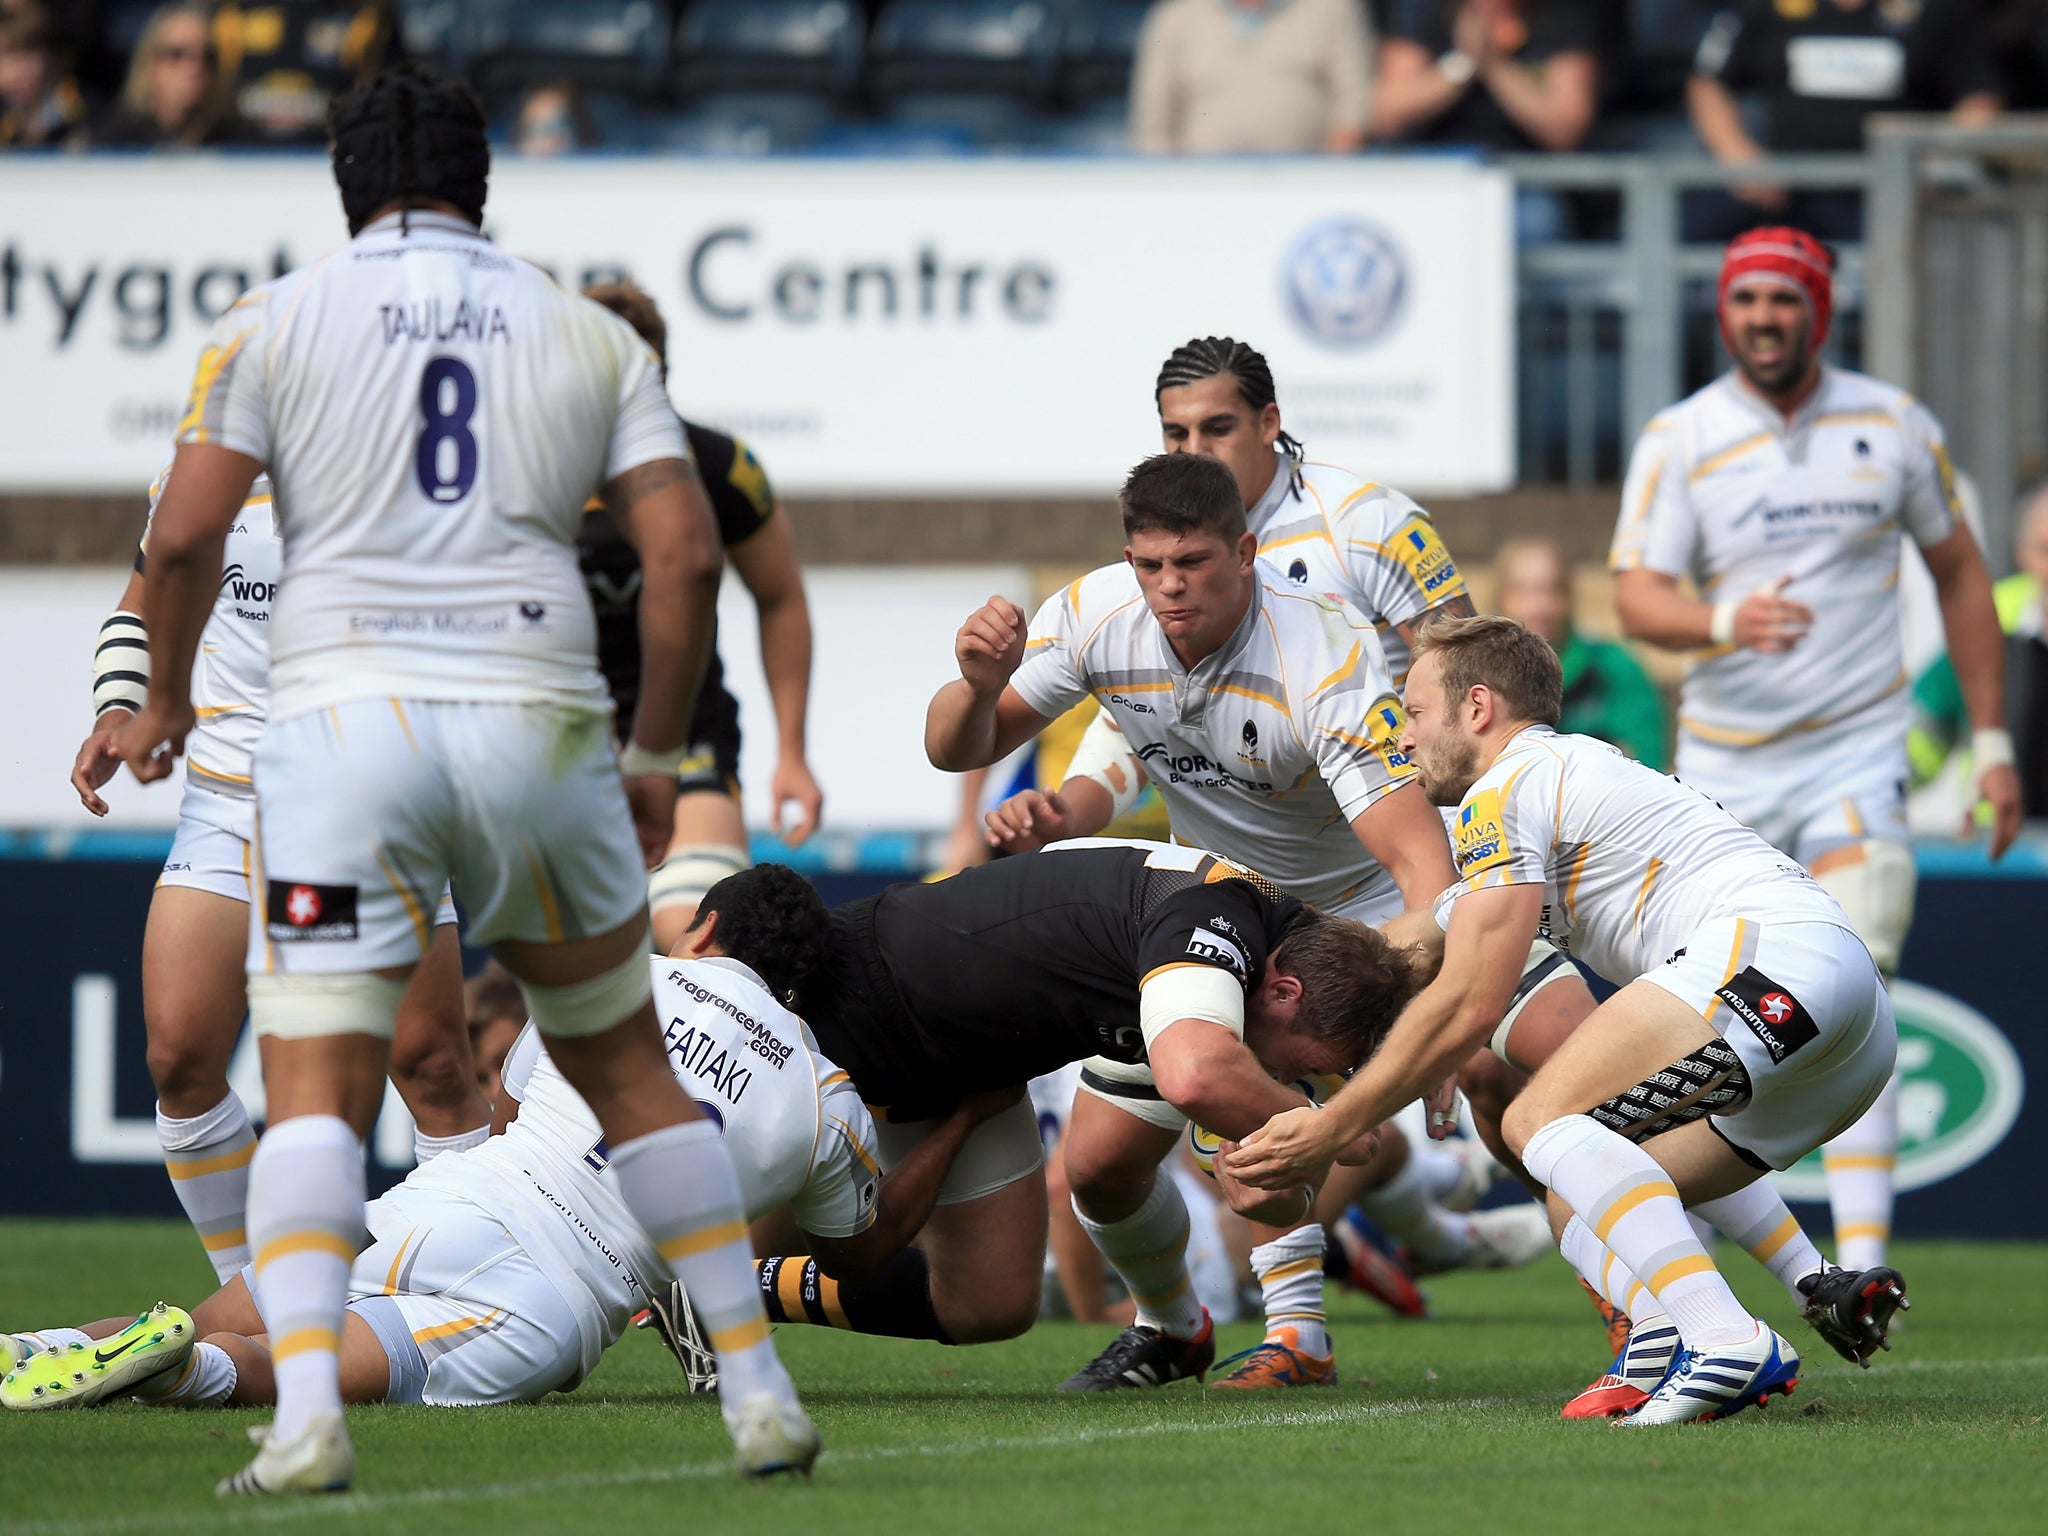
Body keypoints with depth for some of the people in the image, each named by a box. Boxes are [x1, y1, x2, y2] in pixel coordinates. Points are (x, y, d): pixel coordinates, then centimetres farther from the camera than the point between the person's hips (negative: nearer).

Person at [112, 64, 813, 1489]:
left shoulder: (277, 320, 7)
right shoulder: (590, 335, 13)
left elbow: (186, 533, -1)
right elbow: (688, 555, 4)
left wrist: (163, 699, 15)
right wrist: (656, 756, 15)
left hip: (345, 715, -2)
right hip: (537, 721, 2)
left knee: (315, 1094, -4)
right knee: (628, 1070, 17)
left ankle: (306, 1410, -24)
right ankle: (761, 1390, 17)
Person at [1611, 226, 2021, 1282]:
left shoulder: (1894, 427, 2)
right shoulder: (1679, 441, -3)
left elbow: (1959, 574, 13)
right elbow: (1636, 599, -12)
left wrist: (1991, 740, 10)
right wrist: (1725, 621, -34)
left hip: (1855, 752, -1)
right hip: (1722, 762, 1)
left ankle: (1863, 1265, -24)